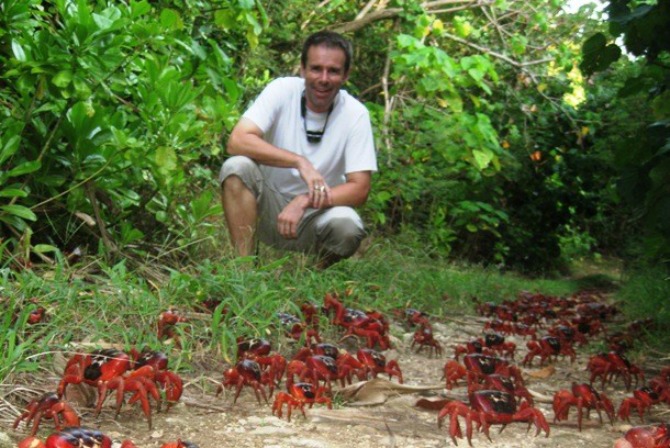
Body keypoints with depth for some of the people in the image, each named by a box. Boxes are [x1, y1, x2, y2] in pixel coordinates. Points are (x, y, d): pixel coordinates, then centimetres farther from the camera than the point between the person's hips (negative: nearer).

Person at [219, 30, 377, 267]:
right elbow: (236, 141, -25)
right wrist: (300, 162, -35)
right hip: (269, 206, 0)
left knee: (347, 226, -32)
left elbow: (359, 188, -16)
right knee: (237, 167, -27)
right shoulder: (282, 90, -12)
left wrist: (305, 202, -31)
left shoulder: (355, 114, -11)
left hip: (318, 212, 0)